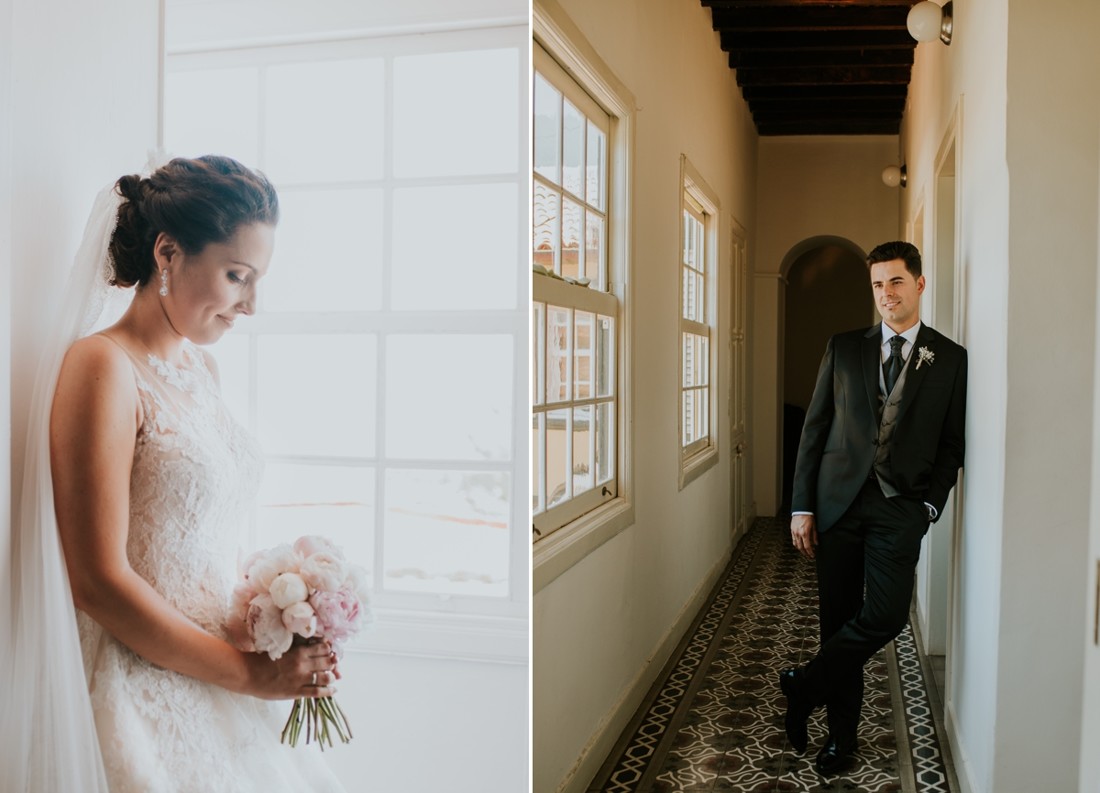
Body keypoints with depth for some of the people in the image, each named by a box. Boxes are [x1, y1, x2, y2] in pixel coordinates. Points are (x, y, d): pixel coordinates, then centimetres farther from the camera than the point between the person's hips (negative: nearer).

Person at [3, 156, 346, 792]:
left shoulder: (202, 368, 10)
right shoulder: (103, 367, -15)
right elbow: (99, 582, -19)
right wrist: (248, 673, -13)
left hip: (221, 687, 8)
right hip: (148, 698, -7)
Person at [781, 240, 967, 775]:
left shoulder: (950, 359, 5)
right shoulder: (843, 348, 8)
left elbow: (952, 444, 7)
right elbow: (814, 427, 6)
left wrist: (930, 505, -6)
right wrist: (802, 506, 0)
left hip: (900, 508, -1)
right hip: (838, 502, 1)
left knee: (885, 615, -15)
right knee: (838, 619, 6)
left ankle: (805, 685, 7)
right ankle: (841, 731, 21)